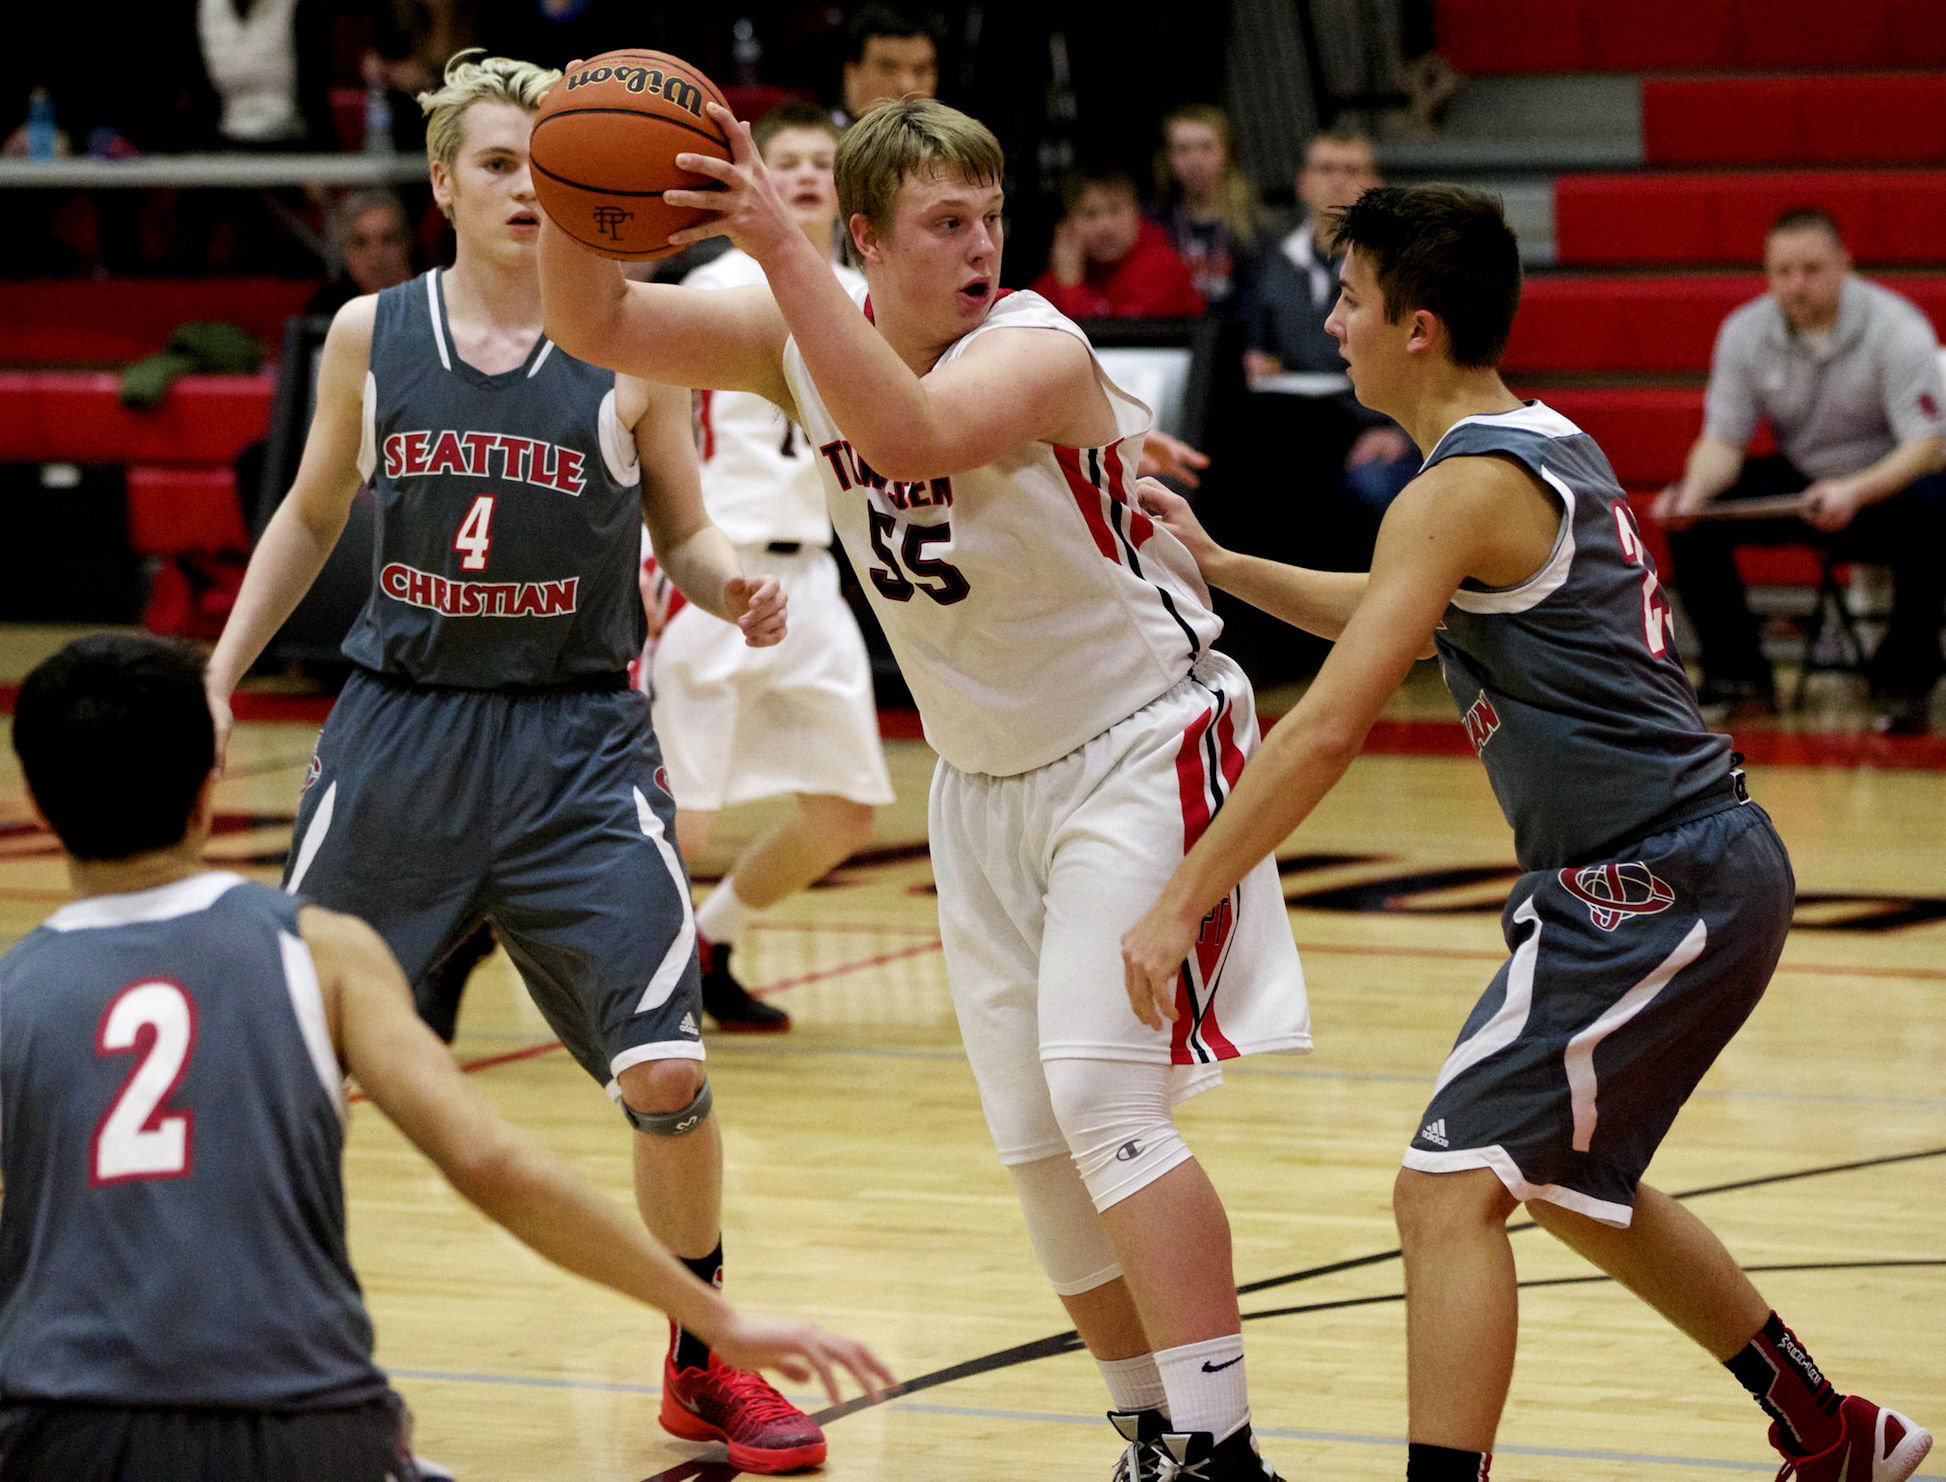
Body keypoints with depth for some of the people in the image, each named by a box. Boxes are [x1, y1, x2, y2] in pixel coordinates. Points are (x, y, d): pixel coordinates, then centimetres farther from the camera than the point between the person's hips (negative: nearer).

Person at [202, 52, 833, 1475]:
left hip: (577, 739, -2)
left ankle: (705, 1364, 11)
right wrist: (220, 674, 11)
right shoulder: (369, 336, 2)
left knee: (666, 1065, -10)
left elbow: (686, 528, 5)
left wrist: (735, 592, -18)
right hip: (400, 725, 2)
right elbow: (312, 514, 16)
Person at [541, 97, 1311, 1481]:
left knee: (1099, 1091, -19)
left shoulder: (1036, 351, -24)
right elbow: (592, 327, -8)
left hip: (1138, 748, -7)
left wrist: (777, 244, -49)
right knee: (1034, 1134, 8)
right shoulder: (804, 331, -5)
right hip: (985, 779, 7)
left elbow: (908, 436, -45)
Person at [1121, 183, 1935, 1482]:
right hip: (1705, 866, 10)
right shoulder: (1549, 444, 14)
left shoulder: (1463, 489, -15)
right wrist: (1217, 566, 27)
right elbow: (1400, 620, 33)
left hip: (1645, 888, -10)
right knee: (1568, 1184, 26)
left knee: (1447, 1191, -14)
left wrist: (1178, 910, -19)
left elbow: (1327, 731, -22)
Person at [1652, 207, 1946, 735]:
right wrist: (1695, 490, -28)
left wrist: (1854, 492, -44)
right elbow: (1723, 439, -4)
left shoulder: (1896, 329, -20)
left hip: (1886, 482, -4)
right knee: (1688, 516, -18)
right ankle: (1736, 674, -3)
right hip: (1800, 477, 4)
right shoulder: (1743, 332, -8)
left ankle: (1903, 680, -20)